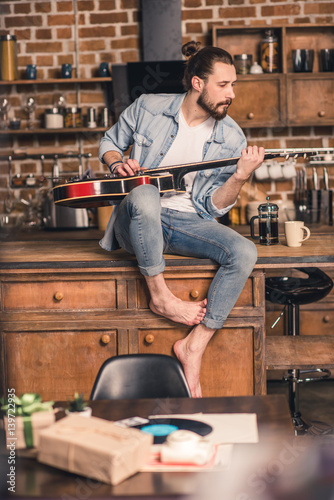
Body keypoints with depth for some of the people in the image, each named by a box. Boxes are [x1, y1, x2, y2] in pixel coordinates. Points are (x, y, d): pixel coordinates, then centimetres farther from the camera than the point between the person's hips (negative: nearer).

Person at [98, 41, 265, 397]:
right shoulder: (148, 108, -2)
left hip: (189, 223, 2)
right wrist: (117, 163, -7)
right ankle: (160, 298, -22)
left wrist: (241, 176, -19)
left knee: (244, 253, -26)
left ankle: (194, 346, -17)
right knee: (144, 195, -40)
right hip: (137, 221, -2)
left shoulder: (231, 138, 0)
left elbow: (214, 206, -2)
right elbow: (109, 142, 15)